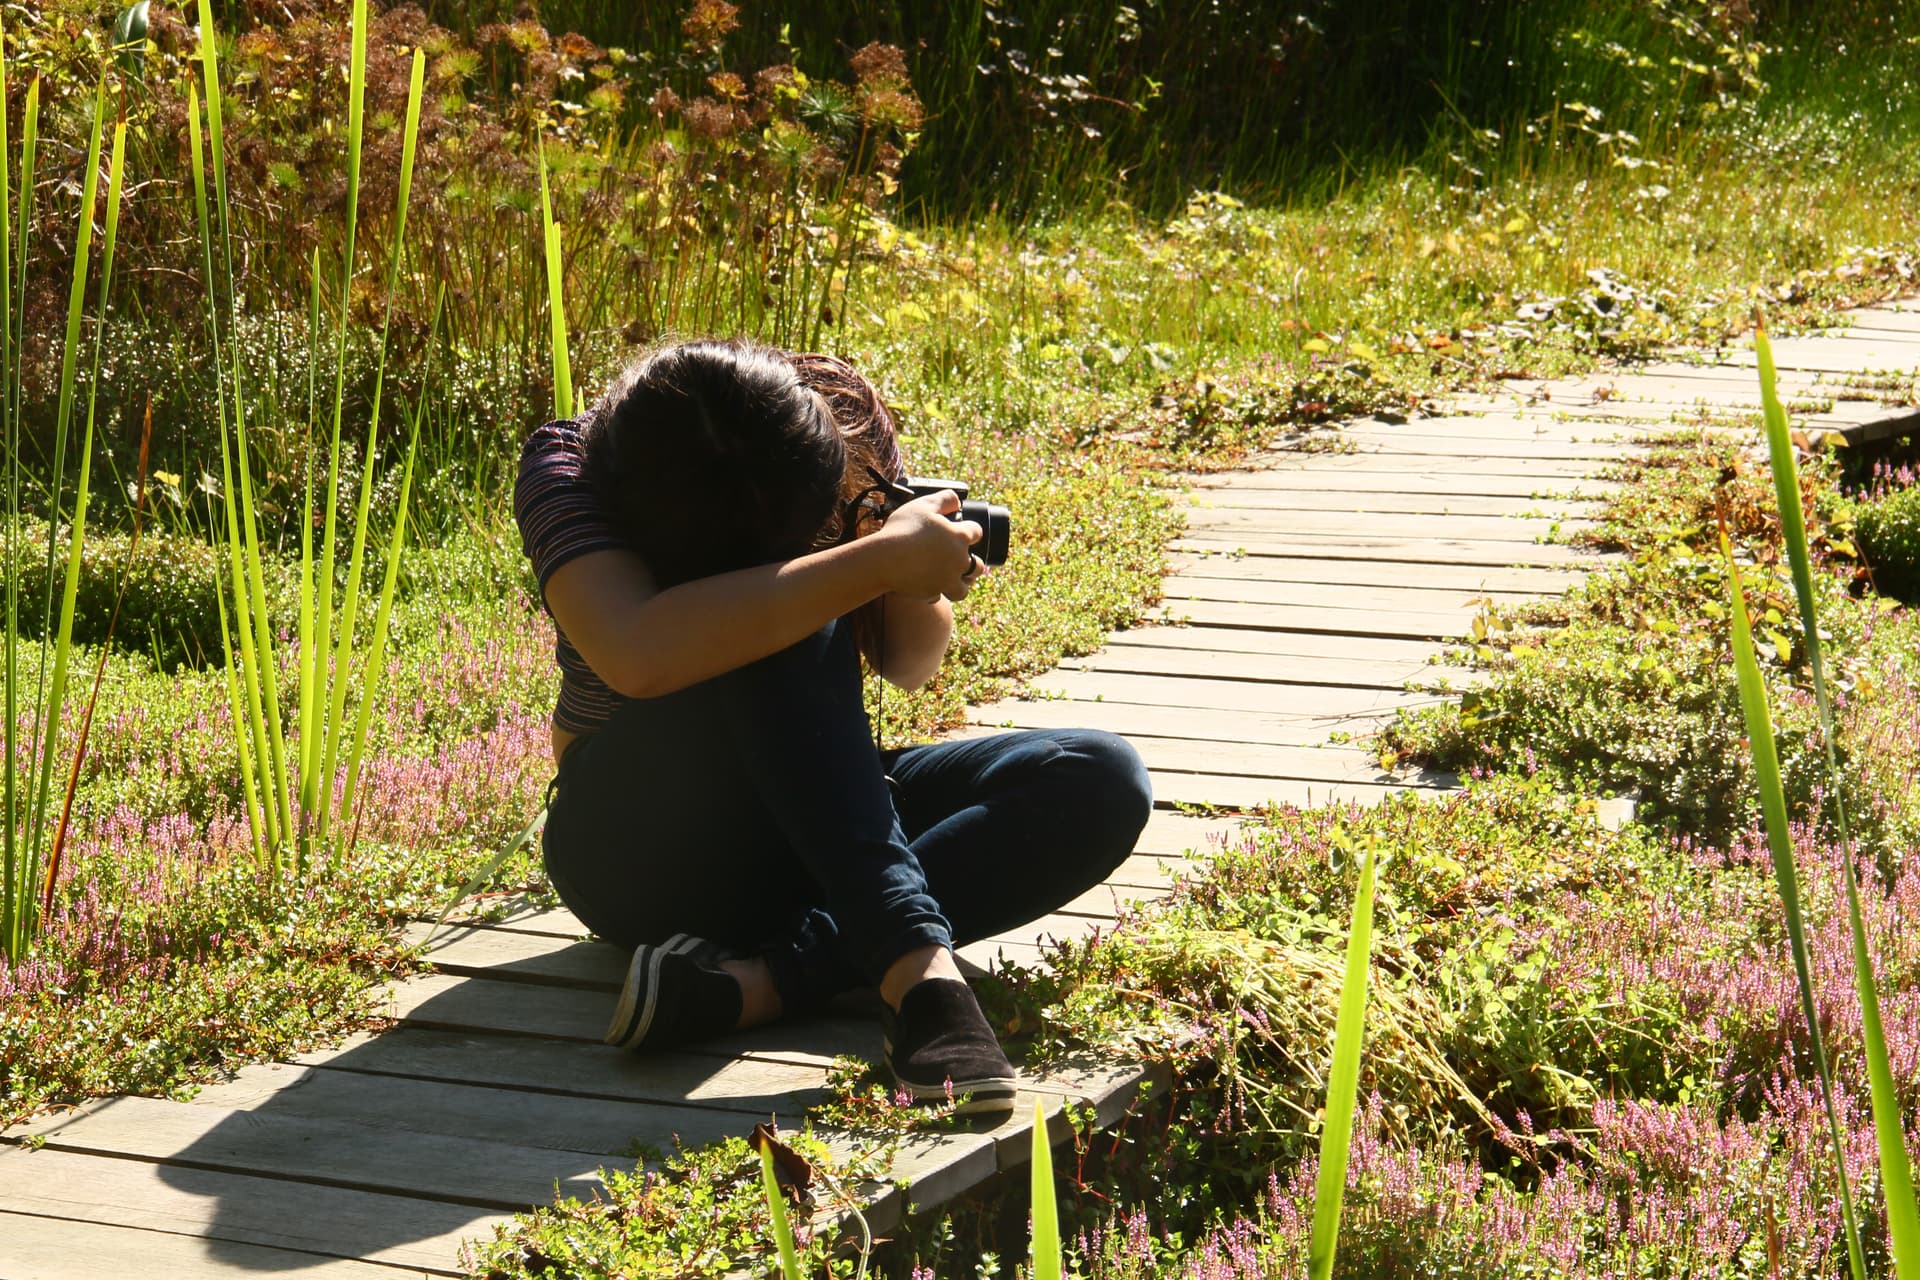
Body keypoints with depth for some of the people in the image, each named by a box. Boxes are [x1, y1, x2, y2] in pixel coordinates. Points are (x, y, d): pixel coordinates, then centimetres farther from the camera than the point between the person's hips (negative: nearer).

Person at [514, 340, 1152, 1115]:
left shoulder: (844, 421, -8)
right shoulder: (568, 468, -20)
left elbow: (908, 666, 3)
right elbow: (637, 658, -42)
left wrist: (921, 589, -21)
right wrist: (879, 560, -40)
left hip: (816, 825, 5)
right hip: (645, 842, -5)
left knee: (1103, 783, -20)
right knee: (782, 638, -33)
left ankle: (756, 983, -35)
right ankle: (918, 972, -41)